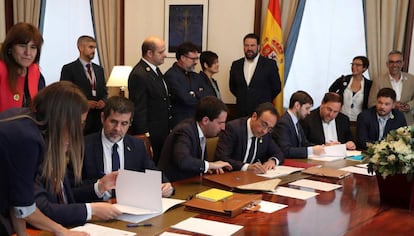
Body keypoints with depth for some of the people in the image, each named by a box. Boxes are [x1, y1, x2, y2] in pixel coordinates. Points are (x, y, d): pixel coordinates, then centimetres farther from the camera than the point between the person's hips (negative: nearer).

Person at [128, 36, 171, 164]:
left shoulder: (155, 70, 12)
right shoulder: (139, 75, -19)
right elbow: (138, 110, -20)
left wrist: (168, 128, 19)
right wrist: (144, 137, -19)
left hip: (162, 132, 9)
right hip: (150, 134, -9)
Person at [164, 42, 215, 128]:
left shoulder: (195, 76, 14)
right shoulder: (171, 75, -10)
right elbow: (186, 99, -17)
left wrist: (194, 95, -11)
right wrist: (200, 96, 0)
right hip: (180, 123, -6)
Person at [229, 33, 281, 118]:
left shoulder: (270, 64, -1)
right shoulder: (236, 65, 9)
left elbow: (276, 88, 4)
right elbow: (232, 87, 20)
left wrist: (265, 100, 11)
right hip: (241, 113, 3)